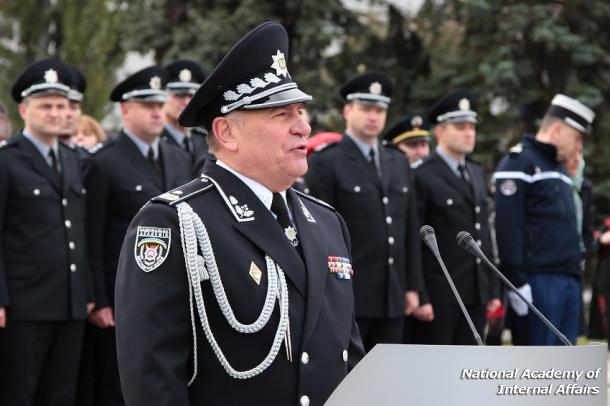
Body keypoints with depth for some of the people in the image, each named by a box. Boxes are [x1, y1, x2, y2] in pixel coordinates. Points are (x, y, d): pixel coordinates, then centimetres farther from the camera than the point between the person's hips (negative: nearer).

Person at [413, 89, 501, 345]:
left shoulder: (477, 175, 16)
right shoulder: (423, 178, -8)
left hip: (475, 295, 7)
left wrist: (493, 288, 14)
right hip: (440, 295, -7)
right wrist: (419, 297, -15)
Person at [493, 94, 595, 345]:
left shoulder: (560, 169, 22)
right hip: (540, 281, -9)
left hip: (569, 281, 9)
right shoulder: (519, 163, -7)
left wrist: (575, 272, 18)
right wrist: (517, 283, -19)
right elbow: (507, 228, -15)